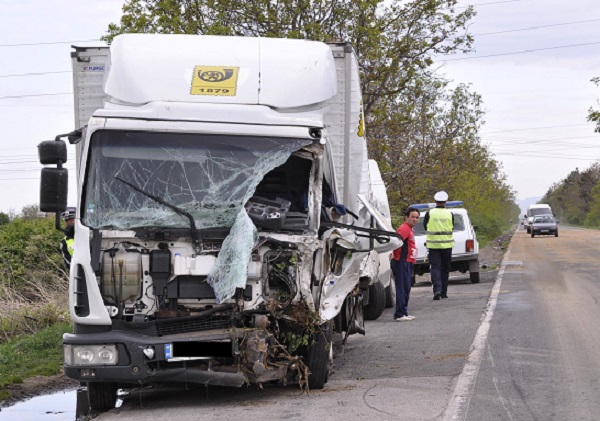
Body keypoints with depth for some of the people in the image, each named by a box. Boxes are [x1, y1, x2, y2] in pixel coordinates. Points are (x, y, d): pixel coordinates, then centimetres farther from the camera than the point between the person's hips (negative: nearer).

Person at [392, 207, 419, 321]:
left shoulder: (409, 229, 18)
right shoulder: (404, 228, -14)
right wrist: (397, 255, -19)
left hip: (408, 263, 11)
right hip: (402, 263, -11)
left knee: (406, 289, 15)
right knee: (402, 289, -10)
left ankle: (404, 313, 22)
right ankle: (399, 315, -9)